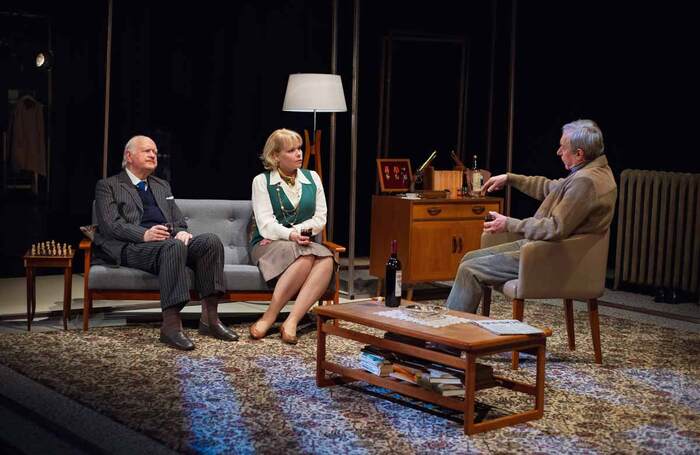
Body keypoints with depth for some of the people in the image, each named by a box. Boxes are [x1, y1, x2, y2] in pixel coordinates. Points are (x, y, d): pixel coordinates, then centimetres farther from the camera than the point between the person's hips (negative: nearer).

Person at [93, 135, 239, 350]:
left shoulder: (162, 186, 30)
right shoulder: (107, 186, 10)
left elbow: (179, 221, 24)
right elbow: (110, 225, -5)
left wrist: (183, 232, -2)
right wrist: (145, 234, -22)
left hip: (171, 242, 6)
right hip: (133, 248, -6)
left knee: (211, 240, -23)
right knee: (174, 247, -38)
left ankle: (209, 318, -24)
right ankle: (170, 324, -41)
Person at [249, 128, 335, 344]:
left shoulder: (313, 178, 15)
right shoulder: (261, 181, 4)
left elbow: (320, 219, 9)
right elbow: (265, 224, -7)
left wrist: (297, 231, -8)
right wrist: (290, 235, -25)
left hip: (302, 243, 4)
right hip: (267, 245, -4)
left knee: (326, 259, -32)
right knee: (306, 257, -36)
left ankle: (291, 322, -38)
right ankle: (270, 318, -30)